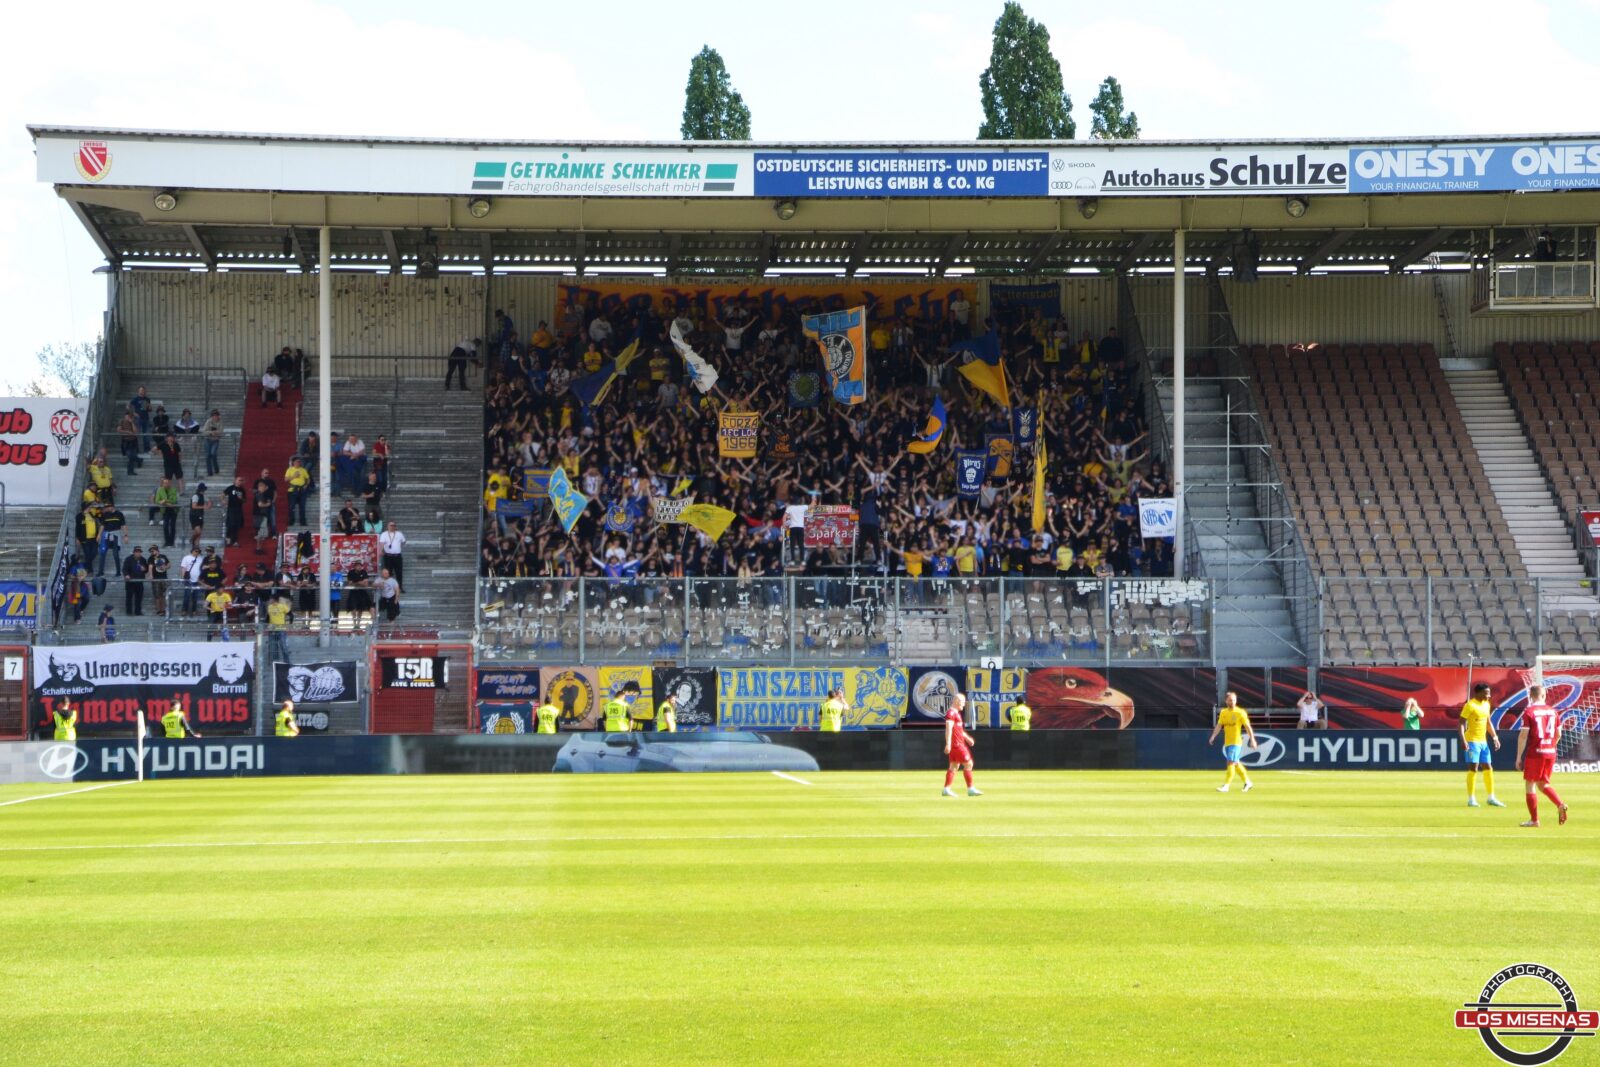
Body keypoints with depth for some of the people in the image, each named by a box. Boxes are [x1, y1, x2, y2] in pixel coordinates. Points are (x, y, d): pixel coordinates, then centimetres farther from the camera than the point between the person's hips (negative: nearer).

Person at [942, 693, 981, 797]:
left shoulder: (956, 713, 19)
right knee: (968, 764, -6)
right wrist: (948, 744, -29)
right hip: (956, 744, -10)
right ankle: (970, 789, -2)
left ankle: (946, 789, 7)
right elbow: (948, 728, -23)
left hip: (958, 743, 10)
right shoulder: (951, 712, -14)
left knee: (954, 766, 9)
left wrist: (967, 737, 33)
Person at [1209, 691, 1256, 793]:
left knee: (1231, 763, -14)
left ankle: (1226, 786, -15)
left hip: (1236, 742, -6)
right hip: (1227, 742, 6)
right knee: (1236, 764, 14)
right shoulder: (1223, 712, 9)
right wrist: (1213, 736, -8)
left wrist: (1252, 739, -9)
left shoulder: (1240, 713, -6)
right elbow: (1219, 725, 7)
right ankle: (1247, 782, 28)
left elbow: (1248, 727, -5)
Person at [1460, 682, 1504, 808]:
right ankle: (1471, 799, -2)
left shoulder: (1486, 705, 11)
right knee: (1473, 768, -7)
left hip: (1483, 741, 8)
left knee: (1488, 768, 9)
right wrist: (1463, 741, -25)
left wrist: (1495, 737, 17)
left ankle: (1491, 798, 16)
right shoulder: (1470, 705, -13)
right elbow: (1461, 724, -16)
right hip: (1472, 741, -8)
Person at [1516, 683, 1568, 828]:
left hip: (1535, 753, -5)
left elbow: (1523, 735, -13)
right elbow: (1558, 734, 12)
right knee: (1543, 784, 18)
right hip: (1550, 753, 5)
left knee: (1530, 785, 5)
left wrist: (1519, 757, -8)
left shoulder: (1529, 712, -9)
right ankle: (1560, 804, -5)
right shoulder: (1553, 711, 7)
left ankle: (1534, 820, 4)